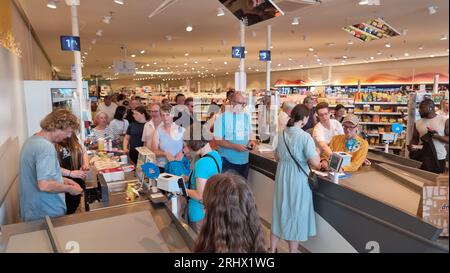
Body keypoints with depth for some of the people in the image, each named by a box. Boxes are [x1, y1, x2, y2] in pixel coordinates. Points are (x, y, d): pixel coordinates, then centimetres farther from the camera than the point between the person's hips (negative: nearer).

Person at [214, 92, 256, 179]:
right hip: (227, 161, -5)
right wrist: (235, 146, -23)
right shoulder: (222, 118, -11)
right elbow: (218, 140, -13)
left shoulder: (246, 117, 7)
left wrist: (251, 141, -4)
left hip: (244, 161, 5)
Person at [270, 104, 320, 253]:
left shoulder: (282, 134, 2)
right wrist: (316, 154, -1)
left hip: (282, 177, 6)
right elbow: (315, 163, -22)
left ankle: (272, 249, 30)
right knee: (295, 213, 10)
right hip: (297, 179, -6)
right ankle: (293, 250, 26)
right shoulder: (305, 137, -18)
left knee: (280, 211, 18)